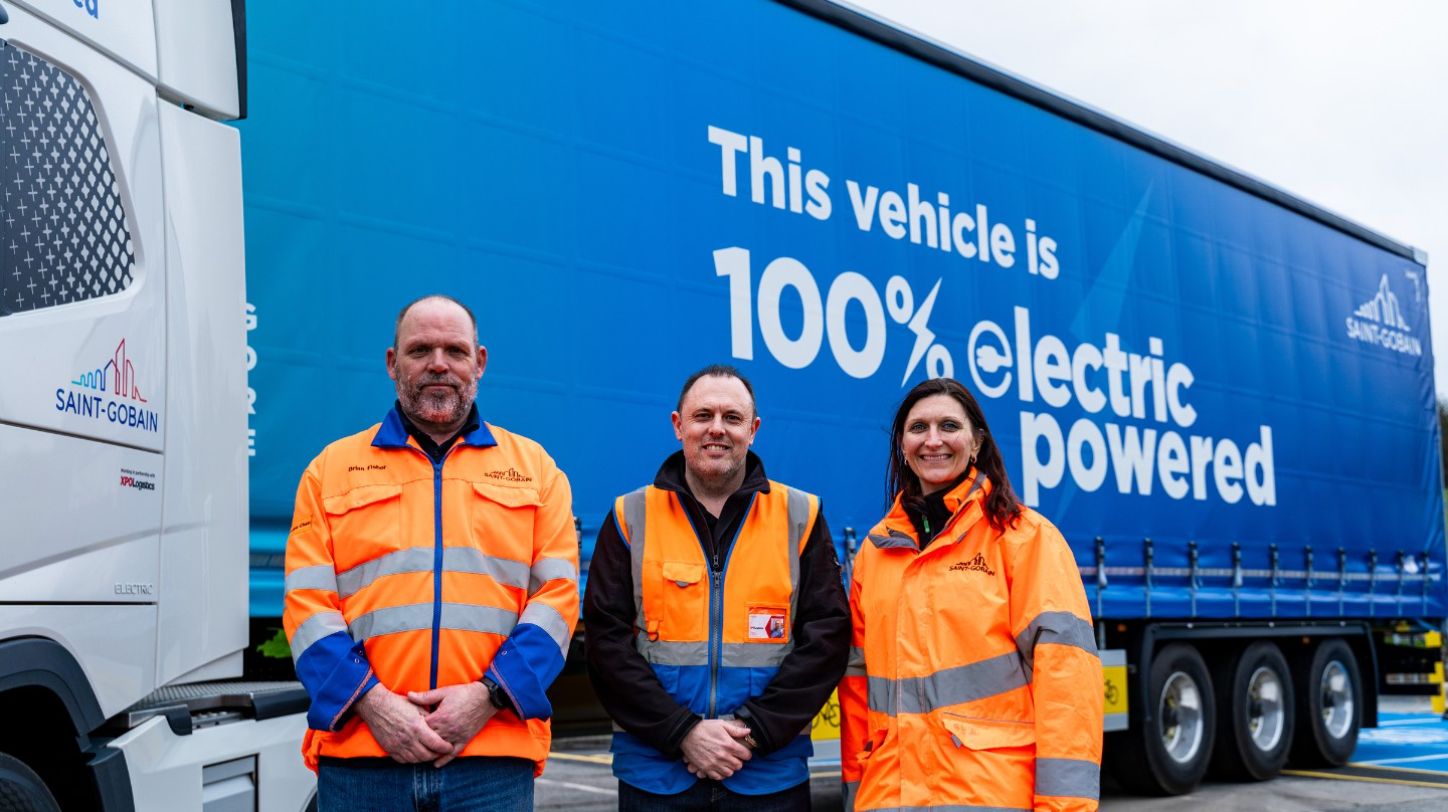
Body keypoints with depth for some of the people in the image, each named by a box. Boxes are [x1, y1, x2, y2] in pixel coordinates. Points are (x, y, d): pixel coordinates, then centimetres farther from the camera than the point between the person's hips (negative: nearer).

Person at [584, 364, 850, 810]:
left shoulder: (800, 517, 5)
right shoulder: (631, 517, 4)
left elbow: (827, 636, -1)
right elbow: (606, 639, -2)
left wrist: (754, 728, -11)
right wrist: (682, 732, -12)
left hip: (770, 770, 0)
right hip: (655, 771, 0)